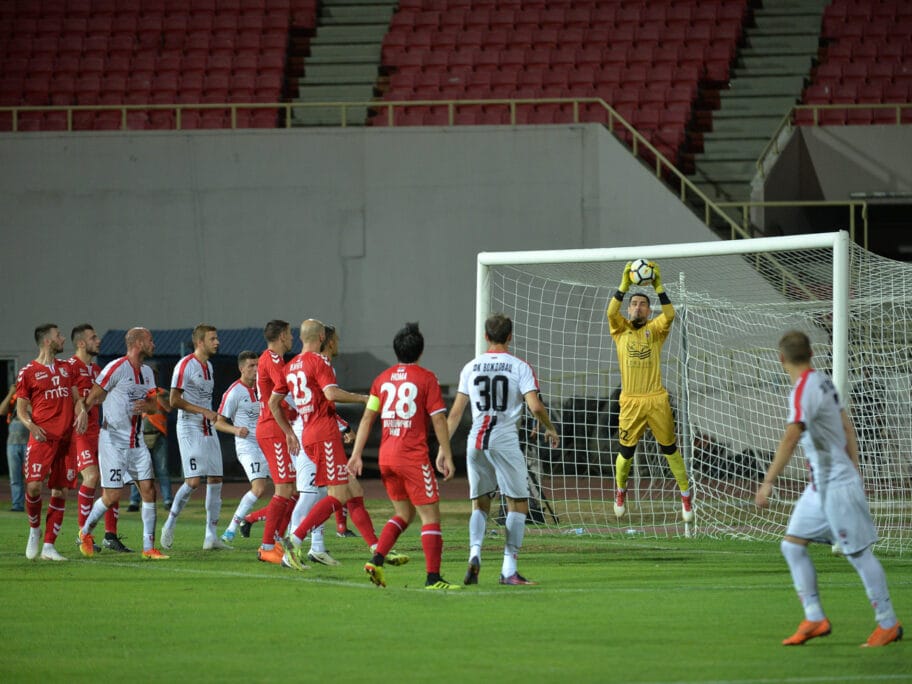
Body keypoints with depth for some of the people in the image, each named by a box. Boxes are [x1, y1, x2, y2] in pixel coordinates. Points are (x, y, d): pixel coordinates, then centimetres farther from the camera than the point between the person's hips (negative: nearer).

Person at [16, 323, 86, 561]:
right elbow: (21, 408, 4)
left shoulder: (66, 368, 17)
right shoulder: (28, 372, 2)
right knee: (34, 486, -16)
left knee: (60, 492, 1)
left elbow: (76, 398, 18)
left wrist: (82, 412, -4)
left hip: (66, 438, 5)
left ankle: (49, 546, 6)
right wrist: (30, 425, -16)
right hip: (42, 436, -5)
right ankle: (34, 530, 10)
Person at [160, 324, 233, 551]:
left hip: (208, 430, 8)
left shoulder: (208, 366, 15)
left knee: (215, 481, 2)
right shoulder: (186, 365, -11)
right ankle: (169, 525, 5)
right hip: (190, 430, -8)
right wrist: (204, 411, -17)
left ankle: (211, 536, 5)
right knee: (193, 481, -14)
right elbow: (174, 400, -15)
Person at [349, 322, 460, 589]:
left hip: (386, 456, 6)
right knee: (430, 514, -2)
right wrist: (446, 455, -2)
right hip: (413, 456, -6)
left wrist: (357, 454, 10)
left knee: (404, 513, 19)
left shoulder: (383, 379, 10)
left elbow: (367, 418, 9)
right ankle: (433, 577, -9)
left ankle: (376, 561, 5)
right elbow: (438, 419, -6)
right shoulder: (426, 378, -4)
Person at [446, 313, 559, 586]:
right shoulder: (519, 367, -2)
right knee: (518, 505, 5)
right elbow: (535, 407, -10)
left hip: (476, 443, 4)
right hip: (505, 441, -4)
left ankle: (474, 552, -11)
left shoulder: (471, 367, 8)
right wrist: (550, 429, 9)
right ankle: (509, 569, -3)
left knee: (480, 504, 14)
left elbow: (456, 412, 9)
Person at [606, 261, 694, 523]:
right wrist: (624, 285, -20)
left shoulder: (654, 330, 5)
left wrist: (658, 286, -20)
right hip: (630, 402, 0)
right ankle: (620, 491, 30)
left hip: (656, 400, 0)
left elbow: (669, 315, -14)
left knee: (670, 449, 3)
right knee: (626, 452, 6)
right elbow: (611, 312, -12)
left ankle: (686, 496, 13)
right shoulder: (621, 330, 7)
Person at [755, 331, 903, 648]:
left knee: (859, 553, -1)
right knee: (792, 544, 7)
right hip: (820, 486, 9)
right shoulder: (822, 381, 8)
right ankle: (814, 619, 7)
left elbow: (791, 438, -32)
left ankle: (888, 624, 7)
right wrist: (854, 473, 23)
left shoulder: (804, 390, -20)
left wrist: (768, 482, -34)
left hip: (836, 486, -9)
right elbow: (848, 429, 16)